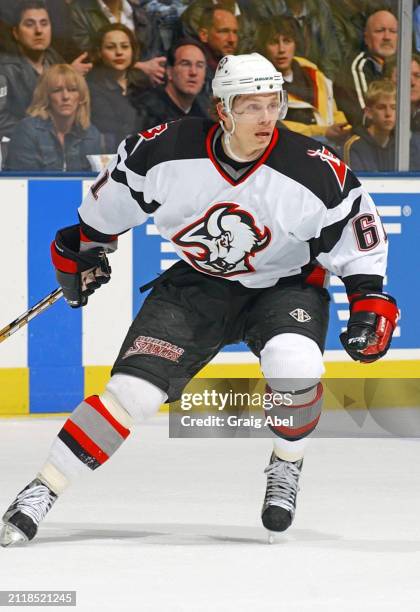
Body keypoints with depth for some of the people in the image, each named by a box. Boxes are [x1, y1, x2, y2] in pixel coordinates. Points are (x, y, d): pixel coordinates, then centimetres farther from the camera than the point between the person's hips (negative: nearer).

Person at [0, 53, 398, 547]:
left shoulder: (314, 171, -24)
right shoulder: (167, 151, -21)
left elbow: (357, 229, -9)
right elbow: (114, 197, 0)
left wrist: (369, 300, -15)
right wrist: (86, 244, 11)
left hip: (285, 284, -1)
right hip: (199, 281, 1)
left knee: (294, 367, -32)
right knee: (132, 390, -13)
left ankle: (286, 464, -2)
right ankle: (42, 492, -4)